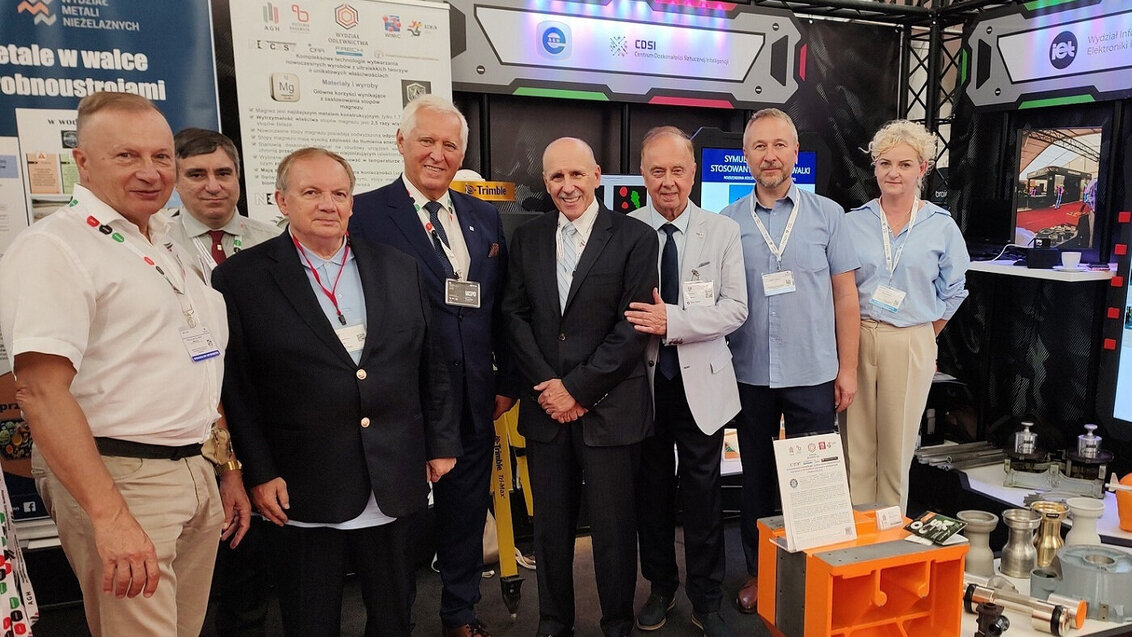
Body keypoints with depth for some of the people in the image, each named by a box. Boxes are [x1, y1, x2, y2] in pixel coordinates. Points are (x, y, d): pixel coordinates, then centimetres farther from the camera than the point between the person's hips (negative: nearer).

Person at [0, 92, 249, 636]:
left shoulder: (167, 249, 15)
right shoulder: (55, 247, -10)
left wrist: (228, 470, 16)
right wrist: (110, 516, -25)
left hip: (199, 476, 8)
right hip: (119, 479, -7)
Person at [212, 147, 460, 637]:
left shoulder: (400, 270, 5)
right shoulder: (242, 278, -5)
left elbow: (430, 367, 8)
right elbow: (237, 387, -6)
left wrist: (441, 443, 8)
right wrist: (259, 472, -8)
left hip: (394, 483, 3)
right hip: (304, 489, -2)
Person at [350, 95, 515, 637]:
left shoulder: (486, 217, 9)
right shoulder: (365, 213, -8)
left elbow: (501, 307, 10)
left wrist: (507, 382, 8)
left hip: (475, 401, 5)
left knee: (467, 511, 18)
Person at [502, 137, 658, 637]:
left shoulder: (635, 237, -4)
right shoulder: (527, 238, 9)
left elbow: (633, 327, -10)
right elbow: (515, 315, 5)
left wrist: (577, 388, -12)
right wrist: (545, 384, -6)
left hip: (610, 407, -3)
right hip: (545, 407, 4)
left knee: (613, 526, 7)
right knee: (551, 524, 14)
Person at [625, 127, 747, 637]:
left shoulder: (723, 231, 0)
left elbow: (735, 308, -7)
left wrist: (672, 321, -19)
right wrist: (644, 329, -17)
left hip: (702, 383, 0)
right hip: (644, 380, 0)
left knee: (703, 494, 7)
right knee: (651, 489, 14)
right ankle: (660, 586, 35)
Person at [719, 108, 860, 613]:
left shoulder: (827, 214, 1)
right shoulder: (727, 222, 2)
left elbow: (844, 295, 3)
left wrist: (847, 368, 0)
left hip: (813, 374, -1)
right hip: (750, 374, 1)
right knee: (756, 477, 13)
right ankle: (758, 570, 30)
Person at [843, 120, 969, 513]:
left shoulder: (941, 226, 3)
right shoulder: (853, 222, 4)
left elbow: (953, 292, 12)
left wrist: (921, 338, 10)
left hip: (911, 345, 0)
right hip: (857, 340, 1)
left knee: (897, 447, 7)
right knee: (856, 445, 5)